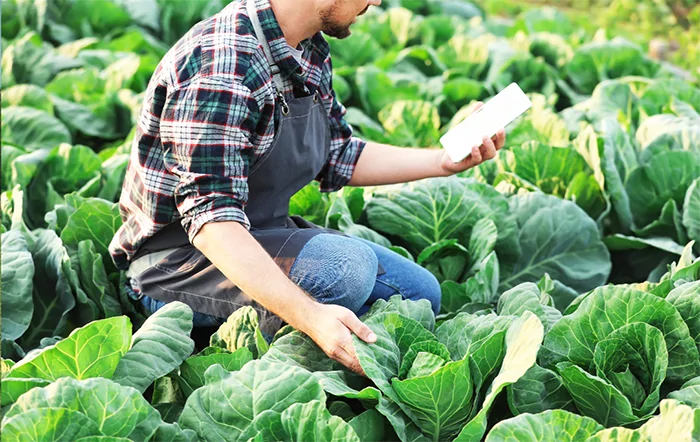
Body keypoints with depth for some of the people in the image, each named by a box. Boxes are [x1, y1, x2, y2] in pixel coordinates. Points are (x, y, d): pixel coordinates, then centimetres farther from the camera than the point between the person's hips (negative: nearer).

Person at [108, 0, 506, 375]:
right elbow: (211, 219, -33)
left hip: (264, 233, 9)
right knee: (346, 265, -32)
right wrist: (310, 316, -42)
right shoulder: (222, 66, -27)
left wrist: (444, 161, 7)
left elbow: (339, 158, 16)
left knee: (419, 293, 5)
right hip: (178, 260, -9)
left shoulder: (311, 51, 3)